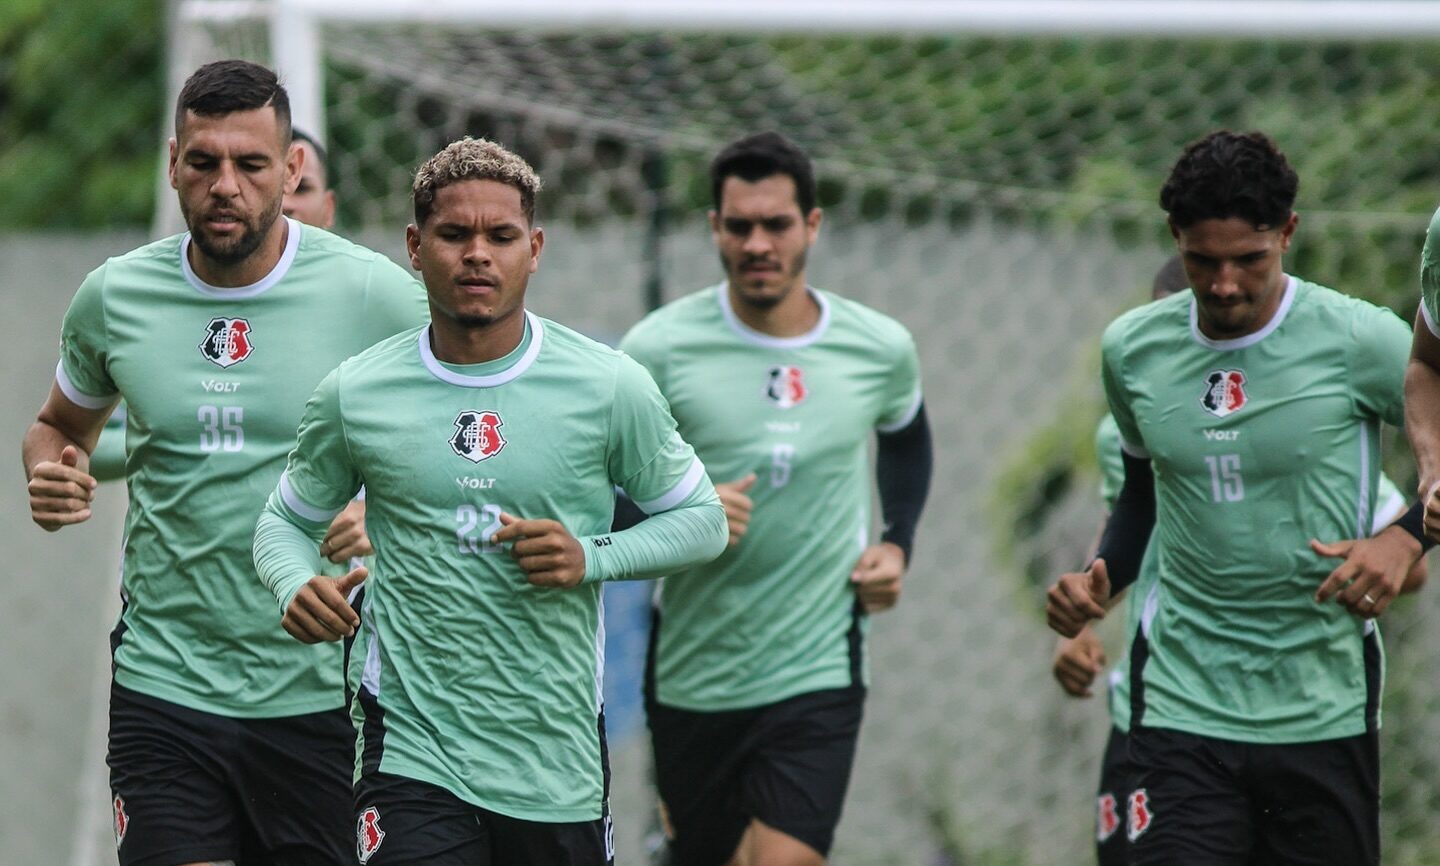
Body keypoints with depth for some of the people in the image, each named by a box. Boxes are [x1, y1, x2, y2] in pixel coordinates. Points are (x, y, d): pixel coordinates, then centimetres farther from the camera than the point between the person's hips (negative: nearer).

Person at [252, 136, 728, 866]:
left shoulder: (609, 387, -1)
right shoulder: (353, 395, 1)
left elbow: (702, 519, 8)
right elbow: (286, 521, 14)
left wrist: (591, 558, -10)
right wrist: (298, 589, -9)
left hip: (560, 764, 1)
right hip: (412, 749, -1)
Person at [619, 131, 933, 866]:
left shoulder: (881, 349, -1)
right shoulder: (659, 348, -9)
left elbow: (906, 437, 23)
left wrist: (896, 544, 9)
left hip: (819, 673, 0)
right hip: (691, 668, 0)